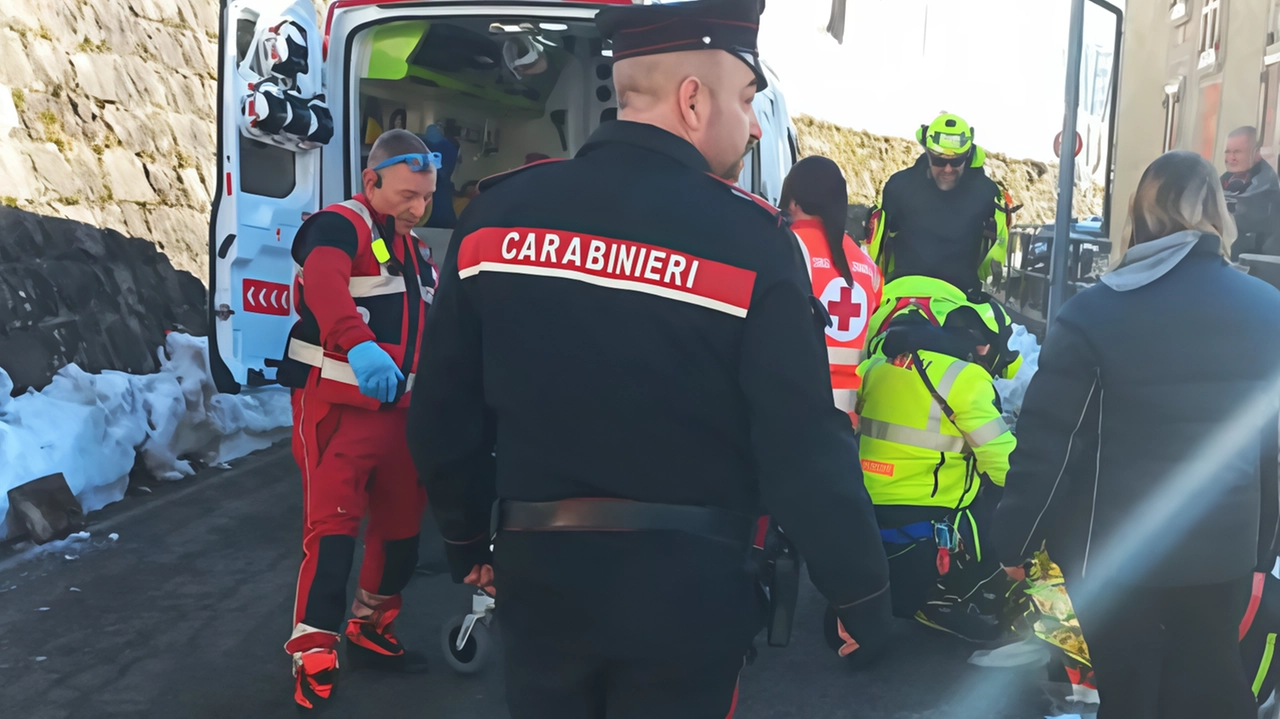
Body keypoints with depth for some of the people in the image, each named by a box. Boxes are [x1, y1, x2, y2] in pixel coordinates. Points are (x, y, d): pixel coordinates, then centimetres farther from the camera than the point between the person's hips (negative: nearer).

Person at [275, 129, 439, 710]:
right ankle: (313, 656, 0)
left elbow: (432, 328, 21)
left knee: (401, 525, 11)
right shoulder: (339, 226, -11)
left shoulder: (413, 250, 17)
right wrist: (359, 344, -50)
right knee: (334, 525, -9)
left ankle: (370, 631, 29)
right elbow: (327, 286, -32)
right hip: (336, 405, -8)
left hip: (398, 409, 8)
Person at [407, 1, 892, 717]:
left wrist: (469, 539, 17)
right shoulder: (751, 240, -17)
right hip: (684, 587, -3)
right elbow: (806, 450, -17)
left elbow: (443, 413, 3)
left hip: (536, 571, 4)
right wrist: (864, 596, -2)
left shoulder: (500, 211, -3)